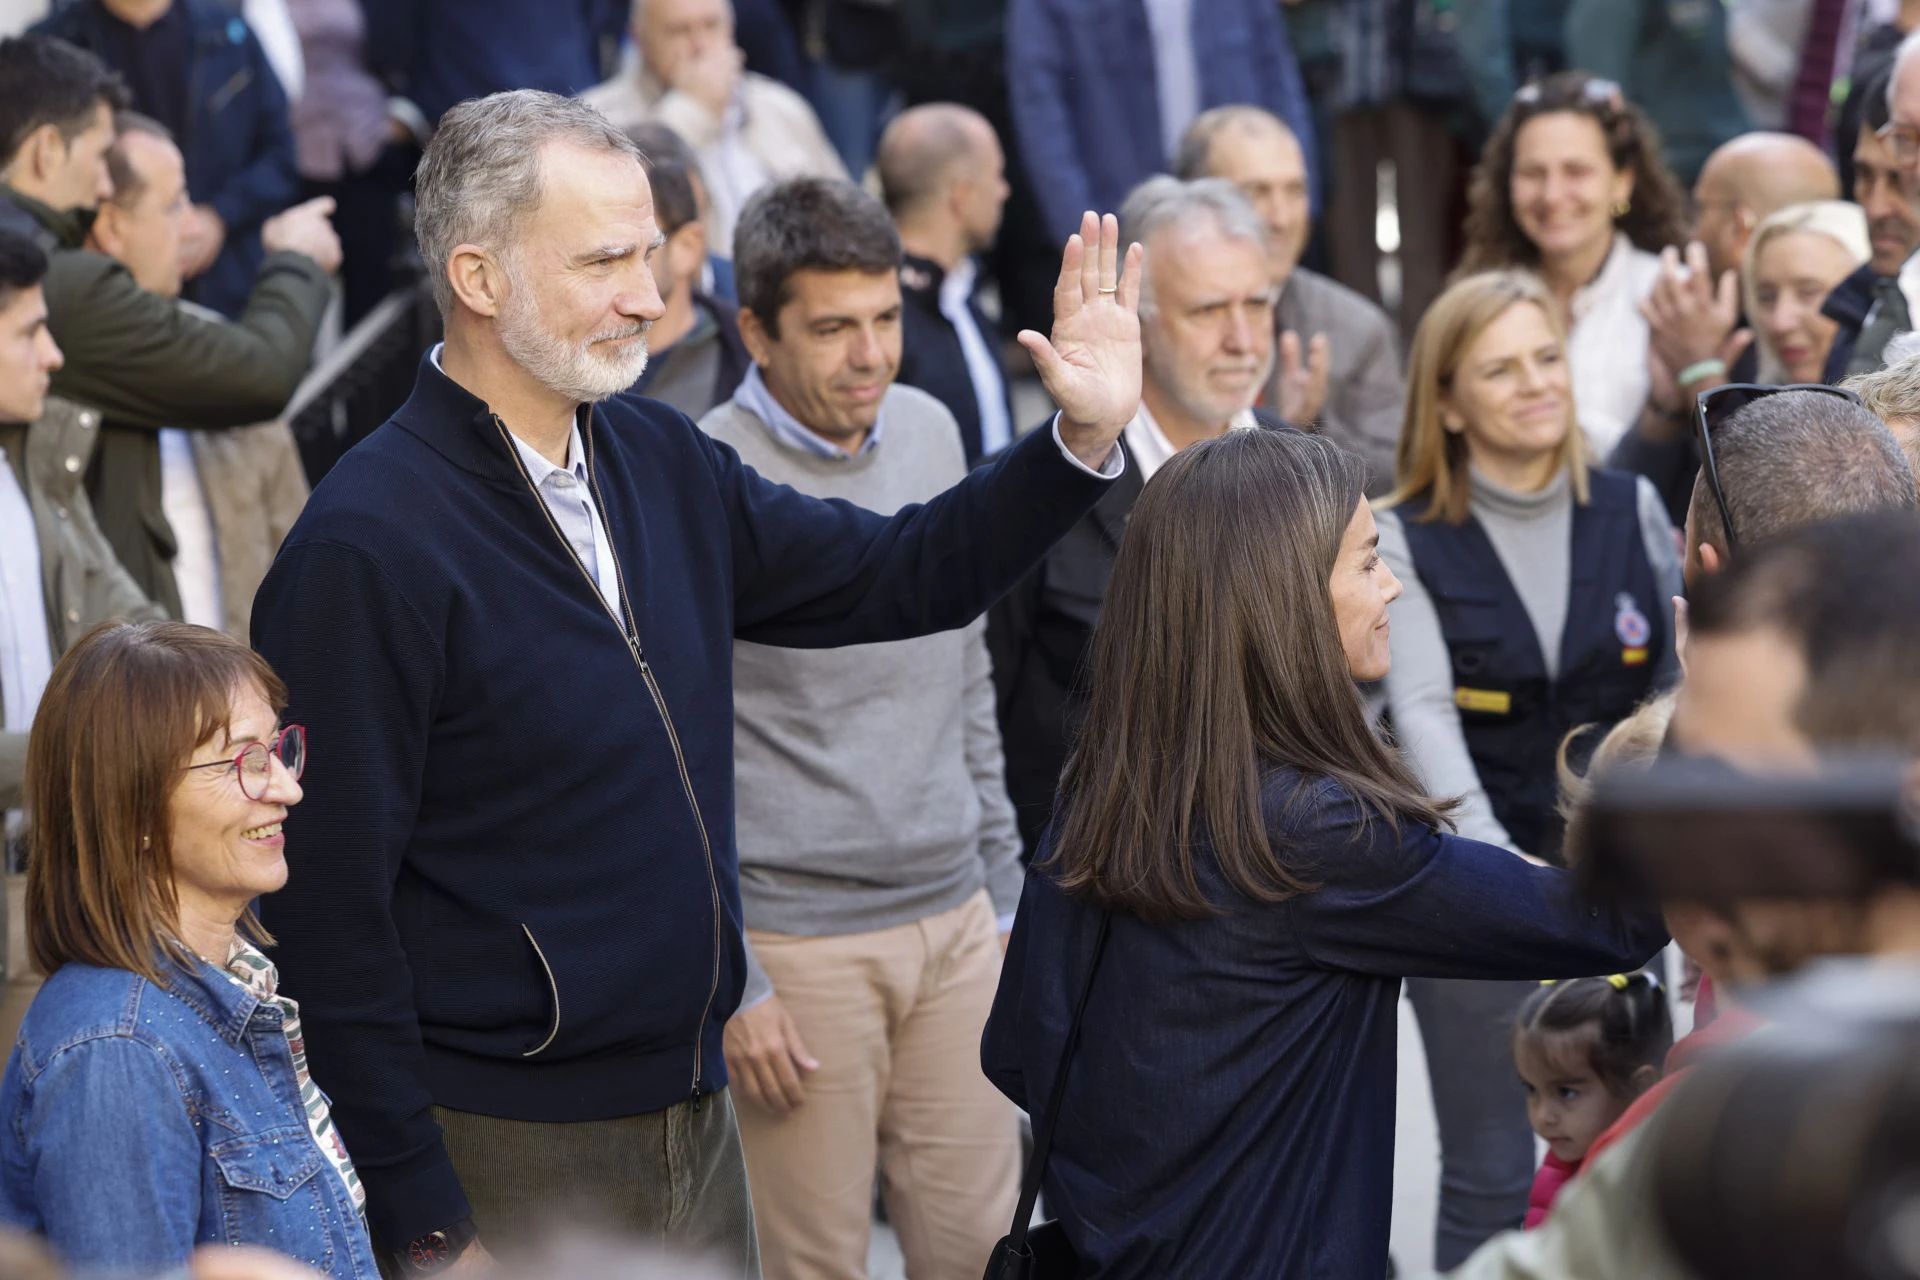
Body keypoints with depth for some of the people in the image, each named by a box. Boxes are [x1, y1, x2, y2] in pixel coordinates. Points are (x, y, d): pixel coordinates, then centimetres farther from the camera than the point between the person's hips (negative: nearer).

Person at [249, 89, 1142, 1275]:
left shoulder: (659, 460, 6)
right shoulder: (366, 544, -17)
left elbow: (893, 577, 16)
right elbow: (331, 903, -17)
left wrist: (1085, 438, 1)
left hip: (694, 1119, 7)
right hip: (509, 1163, -7)